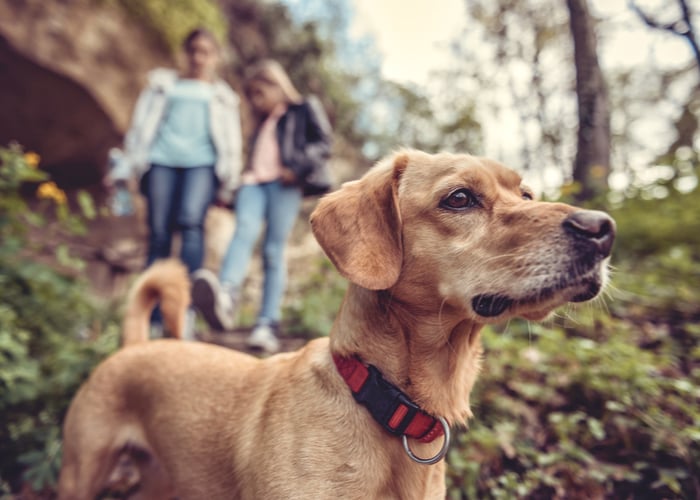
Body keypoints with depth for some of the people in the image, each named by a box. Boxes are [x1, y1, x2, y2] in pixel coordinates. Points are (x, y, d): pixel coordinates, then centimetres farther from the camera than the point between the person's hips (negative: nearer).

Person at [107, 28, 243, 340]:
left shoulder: (221, 95, 25)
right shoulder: (164, 83, 26)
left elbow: (231, 142, 20)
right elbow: (142, 125, 20)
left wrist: (228, 185, 10)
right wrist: (126, 167, 10)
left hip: (202, 162, -1)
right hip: (162, 160, 1)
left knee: (191, 220, -28)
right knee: (159, 235, -7)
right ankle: (153, 318, -2)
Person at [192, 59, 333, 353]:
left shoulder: (304, 109, 15)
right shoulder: (261, 123, 33)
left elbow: (323, 144, 4)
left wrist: (297, 168, -10)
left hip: (283, 184, -4)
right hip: (254, 182, 4)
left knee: (274, 251, -12)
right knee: (244, 230, -24)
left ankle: (268, 326, -14)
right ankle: (225, 298, -48)